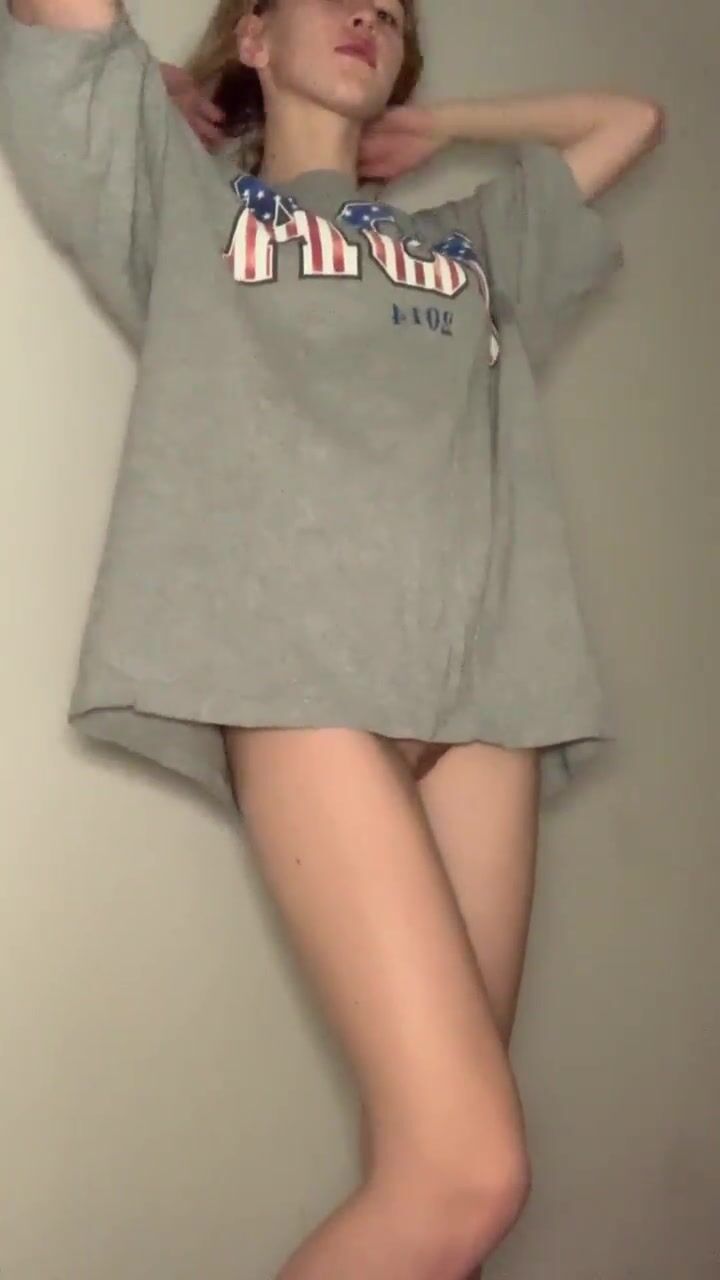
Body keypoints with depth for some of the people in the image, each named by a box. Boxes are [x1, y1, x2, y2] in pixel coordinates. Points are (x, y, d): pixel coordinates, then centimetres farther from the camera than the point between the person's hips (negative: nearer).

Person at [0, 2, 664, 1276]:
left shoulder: (470, 238, 34)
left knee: (434, 1158, -4)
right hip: (304, 671, -4)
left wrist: (433, 123, 42)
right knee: (465, 1172, -17)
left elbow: (629, 117, 44)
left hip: (487, 676, 5)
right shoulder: (185, 194, 23)